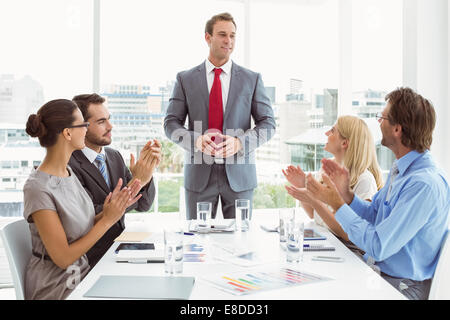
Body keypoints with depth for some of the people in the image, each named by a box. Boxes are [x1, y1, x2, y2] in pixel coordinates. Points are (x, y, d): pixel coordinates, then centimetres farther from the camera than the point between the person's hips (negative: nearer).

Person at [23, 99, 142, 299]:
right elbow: (63, 258, -19)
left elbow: (81, 228, 6)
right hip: (55, 288, -7)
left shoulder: (68, 171, 4)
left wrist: (107, 212, -10)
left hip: (81, 273, 7)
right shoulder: (37, 188, -21)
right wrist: (107, 220, -17)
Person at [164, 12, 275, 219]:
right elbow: (171, 123, 3)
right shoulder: (185, 79, 6)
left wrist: (240, 142, -15)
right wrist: (195, 140, -17)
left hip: (239, 173, 0)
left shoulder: (252, 79, 6)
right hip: (199, 174, 0)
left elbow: (268, 123, 3)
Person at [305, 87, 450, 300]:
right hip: (373, 270, 8)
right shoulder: (399, 169, 6)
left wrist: (336, 203, -19)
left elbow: (378, 247, -26)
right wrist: (346, 194, -4)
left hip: (401, 285, -8)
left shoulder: (425, 185, -26)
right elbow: (373, 216, 12)